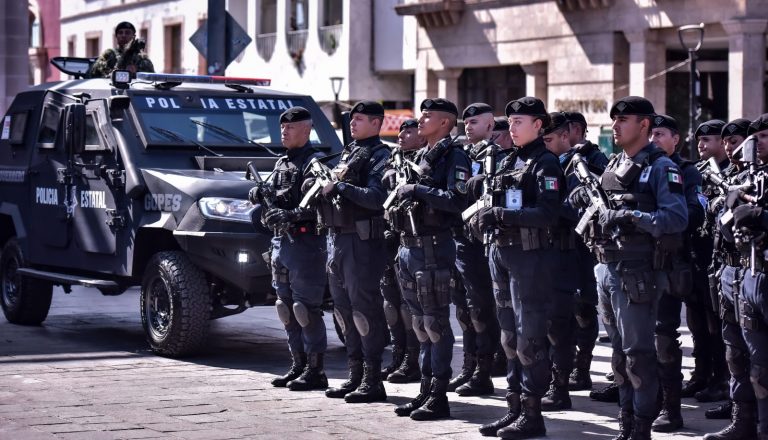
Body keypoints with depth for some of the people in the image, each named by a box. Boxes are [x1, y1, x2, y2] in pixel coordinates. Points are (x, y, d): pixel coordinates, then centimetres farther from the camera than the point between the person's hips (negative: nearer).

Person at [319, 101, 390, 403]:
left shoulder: (379, 156, -7)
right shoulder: (347, 153, 20)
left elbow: (376, 197, -20)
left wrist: (340, 186, -19)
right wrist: (322, 186, 6)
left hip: (362, 240, -9)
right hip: (337, 237, 9)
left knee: (364, 308, -8)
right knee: (343, 308, 11)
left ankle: (372, 381, -5)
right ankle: (355, 375, 19)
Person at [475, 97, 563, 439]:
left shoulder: (546, 163, -8)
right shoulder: (510, 162, 16)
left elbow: (547, 214, -19)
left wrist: (503, 215, -21)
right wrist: (487, 215, 2)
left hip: (531, 256, -8)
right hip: (503, 253, 8)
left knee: (529, 337, -5)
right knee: (509, 336, 11)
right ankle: (514, 408, 18)